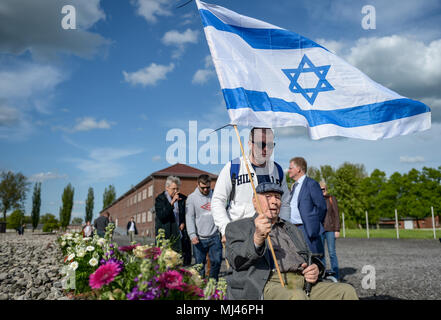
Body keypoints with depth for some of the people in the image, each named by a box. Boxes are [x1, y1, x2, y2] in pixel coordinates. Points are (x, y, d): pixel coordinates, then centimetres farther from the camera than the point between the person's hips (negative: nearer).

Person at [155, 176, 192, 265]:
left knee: (186, 261, -1)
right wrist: (172, 203, -22)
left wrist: (184, 222, 5)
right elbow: (161, 216, -14)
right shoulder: (160, 199, 1)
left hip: (181, 235, 4)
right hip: (167, 237, -4)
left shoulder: (183, 199, 11)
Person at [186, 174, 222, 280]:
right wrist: (192, 235, -13)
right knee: (200, 264, 2)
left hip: (215, 236, 2)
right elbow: (189, 218, -3)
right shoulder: (192, 198, 1)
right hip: (200, 238, -2)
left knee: (217, 261, 2)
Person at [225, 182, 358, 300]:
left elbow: (310, 258, 28)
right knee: (297, 296, -37)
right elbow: (236, 260, -5)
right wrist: (257, 238, -26)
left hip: (303, 284, 6)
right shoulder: (238, 227, 12)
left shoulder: (293, 230, 31)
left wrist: (316, 269, 2)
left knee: (346, 291, -16)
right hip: (268, 285, -6)